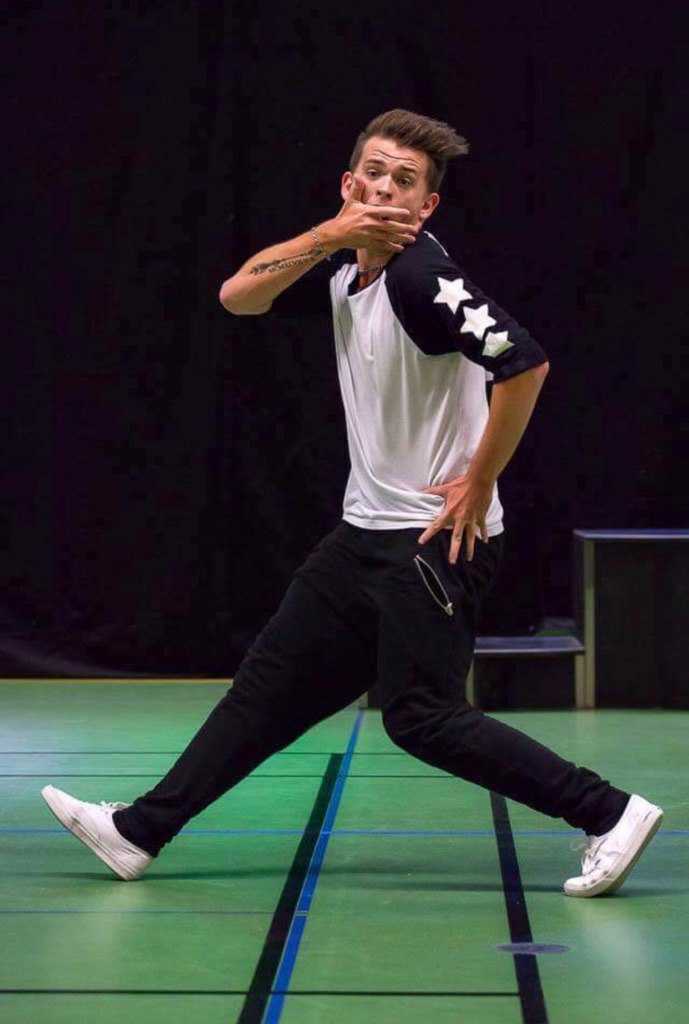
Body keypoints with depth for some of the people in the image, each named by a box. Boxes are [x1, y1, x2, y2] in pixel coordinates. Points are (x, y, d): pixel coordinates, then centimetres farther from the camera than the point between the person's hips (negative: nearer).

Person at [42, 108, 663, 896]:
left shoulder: (420, 276, -20)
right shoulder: (343, 264, 6)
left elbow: (525, 362, -30)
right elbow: (238, 297, 2)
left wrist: (479, 482, -21)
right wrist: (330, 234, -12)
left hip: (438, 537, -8)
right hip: (365, 532, 8)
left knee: (421, 718, -9)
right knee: (273, 682, 11)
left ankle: (609, 815, -3)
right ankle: (140, 831, 18)